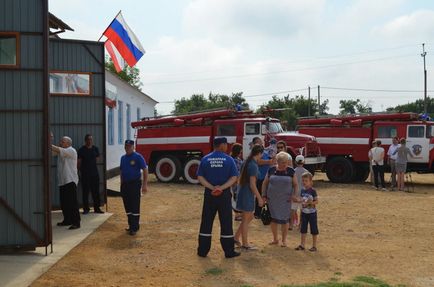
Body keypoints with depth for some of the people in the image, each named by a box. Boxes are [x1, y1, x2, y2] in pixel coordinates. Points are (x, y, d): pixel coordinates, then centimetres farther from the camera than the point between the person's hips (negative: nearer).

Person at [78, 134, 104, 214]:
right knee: (85, 192, 2)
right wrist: (80, 171, -3)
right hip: (85, 174, -3)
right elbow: (79, 162, -2)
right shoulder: (82, 150, -4)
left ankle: (97, 208, 14)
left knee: (96, 191, 6)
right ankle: (86, 209, 9)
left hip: (94, 172, 4)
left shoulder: (95, 149, 7)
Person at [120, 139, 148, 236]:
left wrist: (145, 185, -16)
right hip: (125, 184, 7)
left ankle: (134, 228, -1)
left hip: (135, 184, -6)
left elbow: (145, 170, -11)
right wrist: (121, 184, 16)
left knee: (135, 207, -5)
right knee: (127, 206, 12)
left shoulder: (138, 157, -8)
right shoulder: (123, 158, 11)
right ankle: (131, 225, 23)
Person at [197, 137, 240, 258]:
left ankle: (203, 250, 14)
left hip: (209, 194, 2)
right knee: (226, 223, 6)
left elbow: (200, 177, -3)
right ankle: (229, 251, 12)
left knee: (206, 222, 9)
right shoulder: (229, 159, -5)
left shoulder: (205, 159, 1)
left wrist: (212, 187, -9)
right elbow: (234, 178, -11)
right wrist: (222, 187, -15)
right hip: (225, 194, -2)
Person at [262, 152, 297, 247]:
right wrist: (264, 195, 3)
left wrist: (294, 196, -7)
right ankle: (275, 239, 24)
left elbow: (295, 185, 4)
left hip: (285, 200, -1)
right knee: (273, 219, 8)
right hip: (272, 199, 1)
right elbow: (265, 183, 9)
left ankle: (284, 240, 17)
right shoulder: (271, 170, 1)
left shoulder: (291, 171, -1)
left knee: (284, 220, 3)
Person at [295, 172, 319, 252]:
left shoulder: (313, 191, -13)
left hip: (312, 213, -6)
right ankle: (302, 245, 19)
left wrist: (311, 202, -28)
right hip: (304, 212, 6)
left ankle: (314, 246, 14)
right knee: (303, 229, 10)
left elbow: (316, 201, -12)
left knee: (314, 230, 4)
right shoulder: (302, 190, 4)